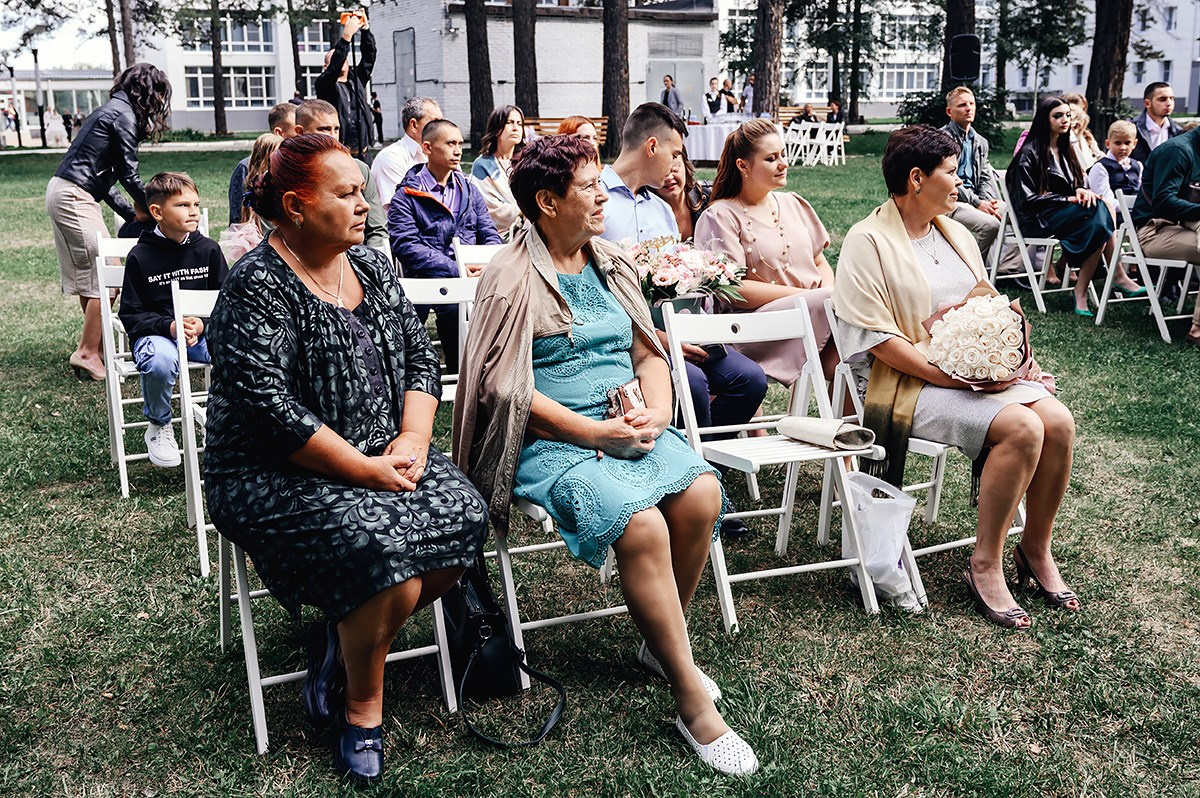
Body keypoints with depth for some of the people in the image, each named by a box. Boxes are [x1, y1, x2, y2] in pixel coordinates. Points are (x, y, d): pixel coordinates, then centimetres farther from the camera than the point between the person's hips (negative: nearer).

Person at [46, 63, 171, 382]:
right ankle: (88, 353, -5)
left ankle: (95, 347, 20)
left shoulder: (112, 110, 20)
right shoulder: (124, 114, -9)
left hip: (62, 192, 10)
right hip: (74, 197, -10)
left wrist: (133, 212, 15)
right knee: (106, 276, -8)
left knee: (87, 276, 13)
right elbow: (129, 174, -11)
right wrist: (151, 208, 3)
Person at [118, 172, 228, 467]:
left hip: (204, 332, 2)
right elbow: (130, 314, -1)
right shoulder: (140, 256, -2)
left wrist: (202, 324, -15)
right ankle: (159, 426, -6)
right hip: (155, 333, -2)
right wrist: (169, 326, -19)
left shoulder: (208, 249, 5)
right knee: (160, 361, -38)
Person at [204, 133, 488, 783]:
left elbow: (420, 356, 10)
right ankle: (362, 706, -3)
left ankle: (346, 634, 4)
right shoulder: (257, 289, -14)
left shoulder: (371, 266, 9)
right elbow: (272, 412, -22)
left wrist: (412, 440, -8)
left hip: (382, 454, 7)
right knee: (381, 545, -30)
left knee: (465, 515, -17)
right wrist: (369, 471, -21)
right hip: (276, 477, -7)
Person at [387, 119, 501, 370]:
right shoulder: (407, 196, 4)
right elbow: (407, 247, -9)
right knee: (457, 303, -36)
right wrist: (457, 271, -18)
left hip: (473, 280, 5)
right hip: (431, 281, -4)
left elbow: (490, 236, 17)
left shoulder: (470, 191, 22)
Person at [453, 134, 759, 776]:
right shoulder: (512, 279, -6)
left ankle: (662, 643, 2)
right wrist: (596, 433, -18)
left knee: (701, 493, -22)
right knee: (642, 524, -30)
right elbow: (509, 389, -12)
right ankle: (692, 703, -15)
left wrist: (656, 411, -5)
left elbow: (648, 353, 17)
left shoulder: (610, 264, 16)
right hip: (550, 440, -6)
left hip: (628, 426, 6)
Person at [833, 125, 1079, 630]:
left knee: (1058, 421, -16)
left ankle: (1035, 550, 4)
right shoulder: (868, 241, -8)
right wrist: (942, 374, -22)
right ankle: (985, 565, -13)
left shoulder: (955, 234, 17)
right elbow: (876, 333, -16)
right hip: (907, 384, -7)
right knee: (1021, 428, -26)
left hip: (978, 370, 7)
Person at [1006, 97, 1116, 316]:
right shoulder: (1030, 153, -5)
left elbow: (1075, 183, 22)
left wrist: (1081, 191, -5)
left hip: (1063, 213, 7)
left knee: (1098, 226, -26)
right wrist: (1068, 199, -14)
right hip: (1037, 219, -7)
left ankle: (1081, 291, -28)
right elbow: (1028, 199, -11)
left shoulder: (1065, 150, 20)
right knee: (1098, 210, -28)